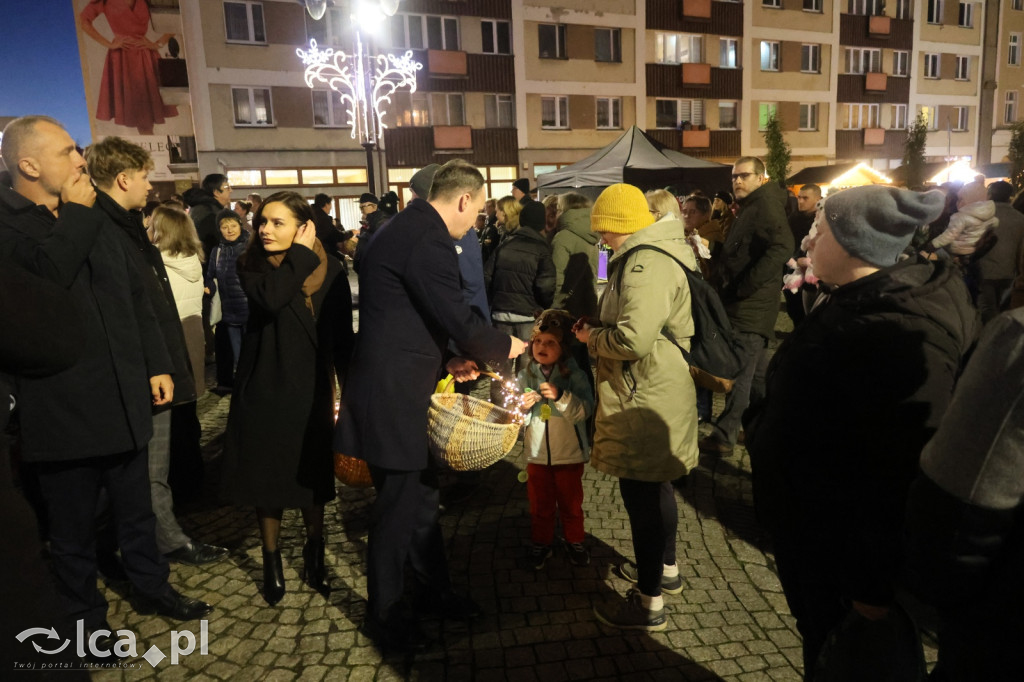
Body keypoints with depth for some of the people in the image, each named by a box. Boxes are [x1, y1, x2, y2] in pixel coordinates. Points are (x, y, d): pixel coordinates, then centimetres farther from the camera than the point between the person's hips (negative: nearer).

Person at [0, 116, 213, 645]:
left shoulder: (90, 221, 12)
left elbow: (134, 295, 14)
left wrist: (157, 364, 8)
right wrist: (75, 214, -16)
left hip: (123, 399, 6)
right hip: (63, 408, -5)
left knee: (137, 507, 19)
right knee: (74, 527, 12)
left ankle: (151, 586, 38)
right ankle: (85, 617, 31)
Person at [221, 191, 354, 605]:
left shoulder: (329, 271, -3)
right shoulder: (250, 265, -4)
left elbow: (342, 336, -1)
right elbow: (270, 298, -27)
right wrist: (300, 254, -18)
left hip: (310, 388, 0)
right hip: (263, 388, 0)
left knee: (312, 474, 12)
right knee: (268, 474, 10)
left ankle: (314, 551, 34)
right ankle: (272, 560, 29)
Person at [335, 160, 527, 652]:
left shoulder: (408, 228, 14)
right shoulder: (428, 239, -19)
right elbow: (459, 320, -20)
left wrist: (445, 362, 19)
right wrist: (505, 345, -1)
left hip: (396, 392, 10)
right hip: (392, 400, -10)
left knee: (421, 495, 21)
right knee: (398, 509, 6)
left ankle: (435, 592, 39)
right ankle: (384, 616, 26)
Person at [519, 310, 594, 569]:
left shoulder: (575, 375, -12)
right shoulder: (526, 375, -4)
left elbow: (585, 410, -22)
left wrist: (560, 396, -34)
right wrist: (522, 407, -23)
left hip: (570, 453, -2)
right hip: (537, 453, 2)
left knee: (571, 503, 16)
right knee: (540, 504, 15)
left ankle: (574, 541, 36)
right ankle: (541, 543, 34)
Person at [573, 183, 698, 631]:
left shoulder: (646, 265, -21)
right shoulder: (651, 255, 13)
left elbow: (633, 339, -31)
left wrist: (592, 337, -13)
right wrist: (600, 328, 8)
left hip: (645, 400, -11)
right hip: (654, 392, 11)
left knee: (641, 494, 0)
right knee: (654, 487, 23)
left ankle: (649, 603, 15)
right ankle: (666, 569, 42)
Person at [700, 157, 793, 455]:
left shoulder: (765, 204, -12)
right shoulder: (747, 209, 19)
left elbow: (782, 248, -28)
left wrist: (743, 286, -26)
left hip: (751, 308, -10)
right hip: (742, 307, 10)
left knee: (738, 373, -5)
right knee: (753, 372, 18)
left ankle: (723, 436, 1)